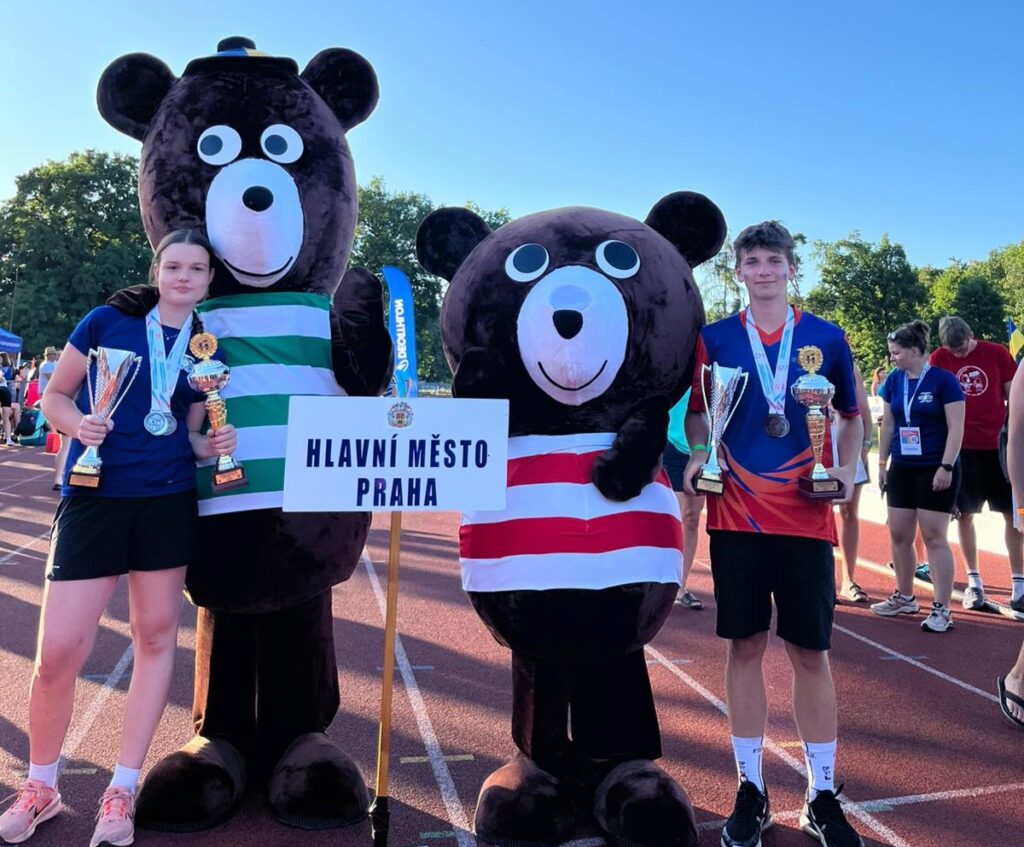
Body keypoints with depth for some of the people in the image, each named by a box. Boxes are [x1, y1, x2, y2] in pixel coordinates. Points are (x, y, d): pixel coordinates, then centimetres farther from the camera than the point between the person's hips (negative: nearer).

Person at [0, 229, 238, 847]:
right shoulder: (108, 321, 0)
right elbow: (55, 396, 4)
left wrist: (214, 445, -7)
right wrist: (79, 425, -15)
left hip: (168, 501, 3)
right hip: (95, 496, -3)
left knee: (157, 637, 6)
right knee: (58, 652, -3)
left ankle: (123, 791, 22)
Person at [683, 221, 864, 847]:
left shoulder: (827, 339, 5)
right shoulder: (713, 338, 4)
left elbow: (852, 416, 12)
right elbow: (698, 413, 11)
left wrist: (848, 468, -3)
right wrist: (698, 455, -7)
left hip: (806, 514, 0)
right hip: (737, 514, 0)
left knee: (811, 653, 6)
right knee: (745, 647, 6)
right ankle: (751, 792, 21)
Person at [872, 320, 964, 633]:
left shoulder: (943, 380, -10)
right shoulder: (894, 380, 5)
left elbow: (956, 427, -12)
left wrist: (946, 467, -18)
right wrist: (882, 463, 12)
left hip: (935, 469, -6)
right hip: (902, 469, 6)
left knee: (934, 538, -4)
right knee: (899, 535, 10)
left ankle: (942, 609, 4)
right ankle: (904, 598, 26)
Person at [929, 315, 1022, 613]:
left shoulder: (997, 353, 0)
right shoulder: (938, 359, -1)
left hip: (999, 445, 1)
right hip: (961, 447, 0)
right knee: (965, 514, 3)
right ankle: (973, 580, 15)